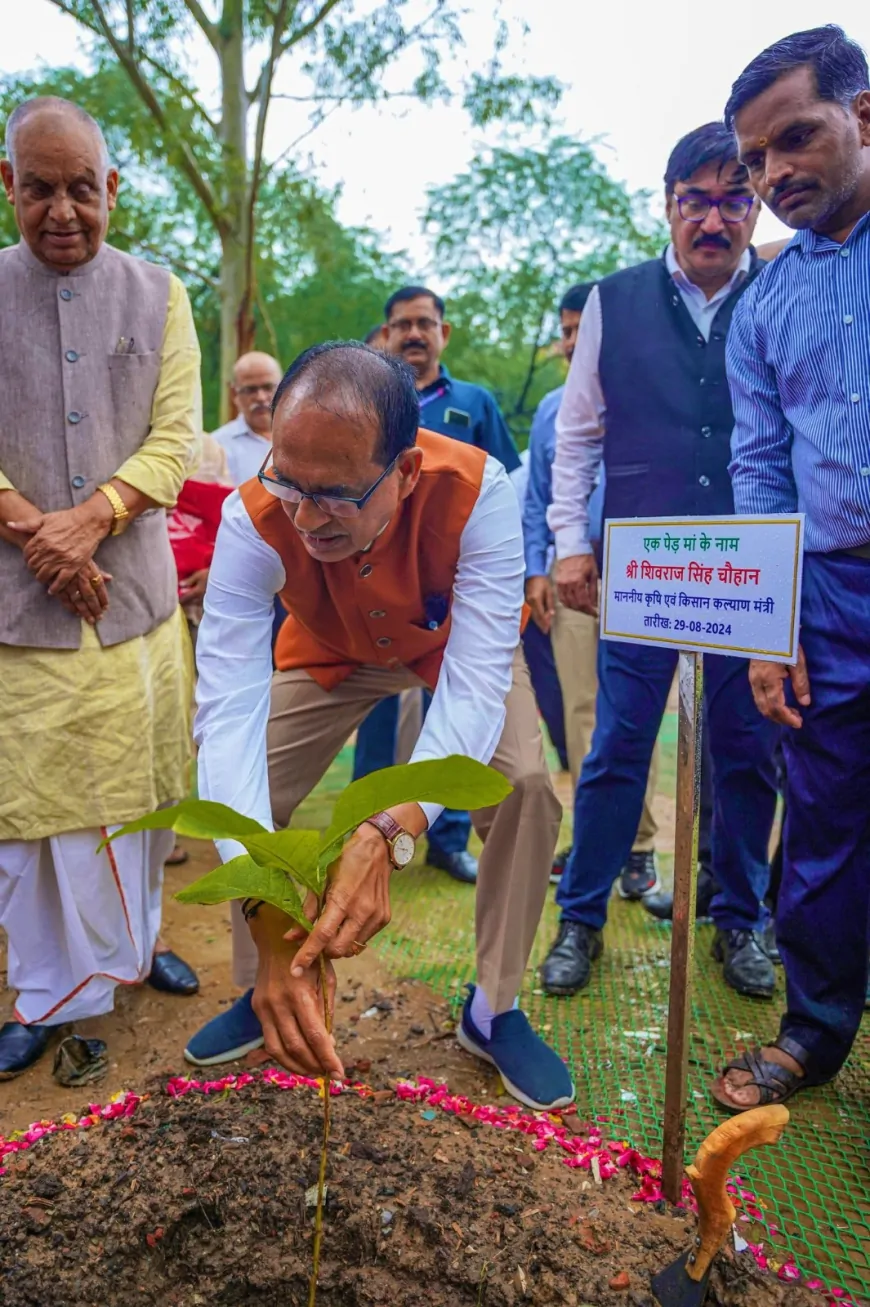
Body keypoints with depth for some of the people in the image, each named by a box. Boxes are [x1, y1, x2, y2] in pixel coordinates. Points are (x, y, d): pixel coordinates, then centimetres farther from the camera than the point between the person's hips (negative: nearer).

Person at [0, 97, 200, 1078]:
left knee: (140, 780, 10)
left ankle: (132, 942, 32)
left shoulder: (158, 296, 8)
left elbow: (176, 441, 0)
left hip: (137, 588, 1)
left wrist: (88, 520, -14)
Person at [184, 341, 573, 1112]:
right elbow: (228, 709, -44)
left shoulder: (475, 491, -40)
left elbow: (477, 685, -45)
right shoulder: (255, 520, -36)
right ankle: (259, 995, 16)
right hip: (332, 652, 2)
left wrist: (390, 834, -62)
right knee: (237, 792, -10)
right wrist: (270, 921, -56)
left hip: (455, 641, -1)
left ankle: (495, 1011, 2)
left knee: (526, 789, -21)